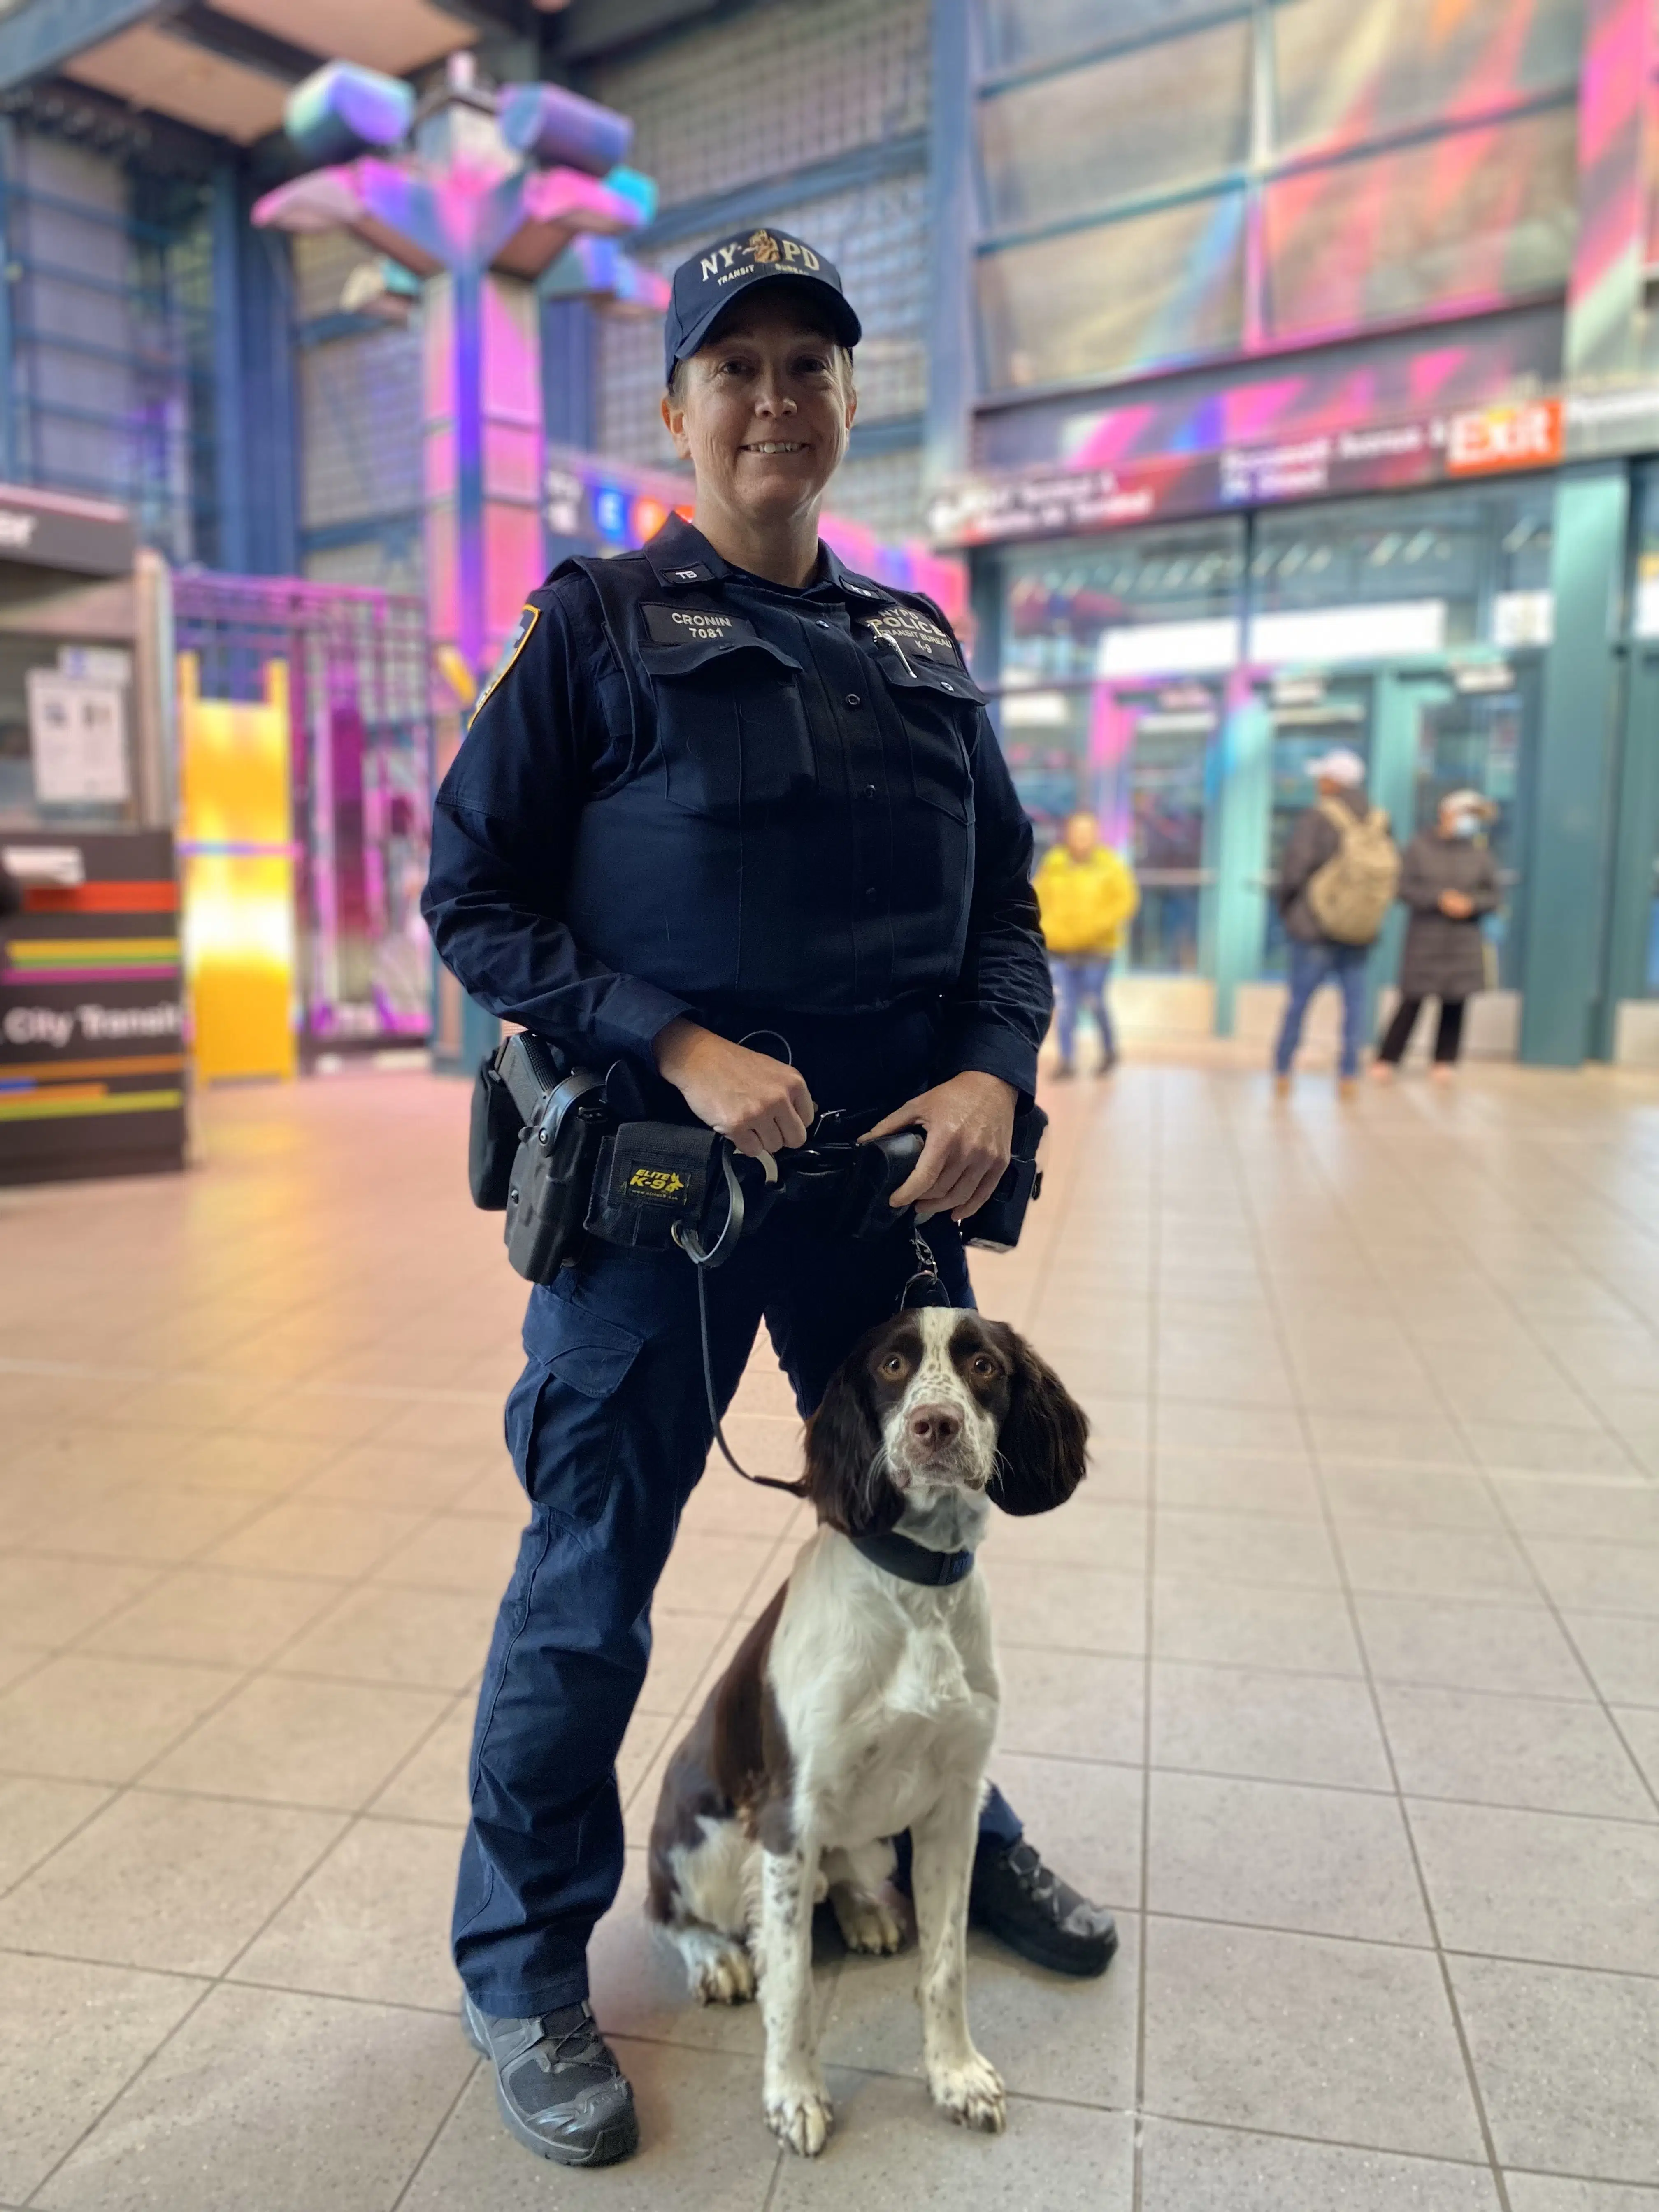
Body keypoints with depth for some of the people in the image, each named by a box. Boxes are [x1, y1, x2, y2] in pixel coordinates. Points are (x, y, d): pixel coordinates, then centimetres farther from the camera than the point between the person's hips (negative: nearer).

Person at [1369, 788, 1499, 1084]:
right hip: (1424, 939, -3)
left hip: (1464, 942, 3)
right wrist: (1440, 899, -18)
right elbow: (1405, 887, -7)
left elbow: (1492, 895, 7)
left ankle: (1444, 1061, 14)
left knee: (1455, 1004, 2)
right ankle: (1386, 1060, 5)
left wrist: (1471, 903, -14)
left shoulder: (1481, 854, 5)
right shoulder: (1420, 846, -2)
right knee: (1412, 1002, -3)